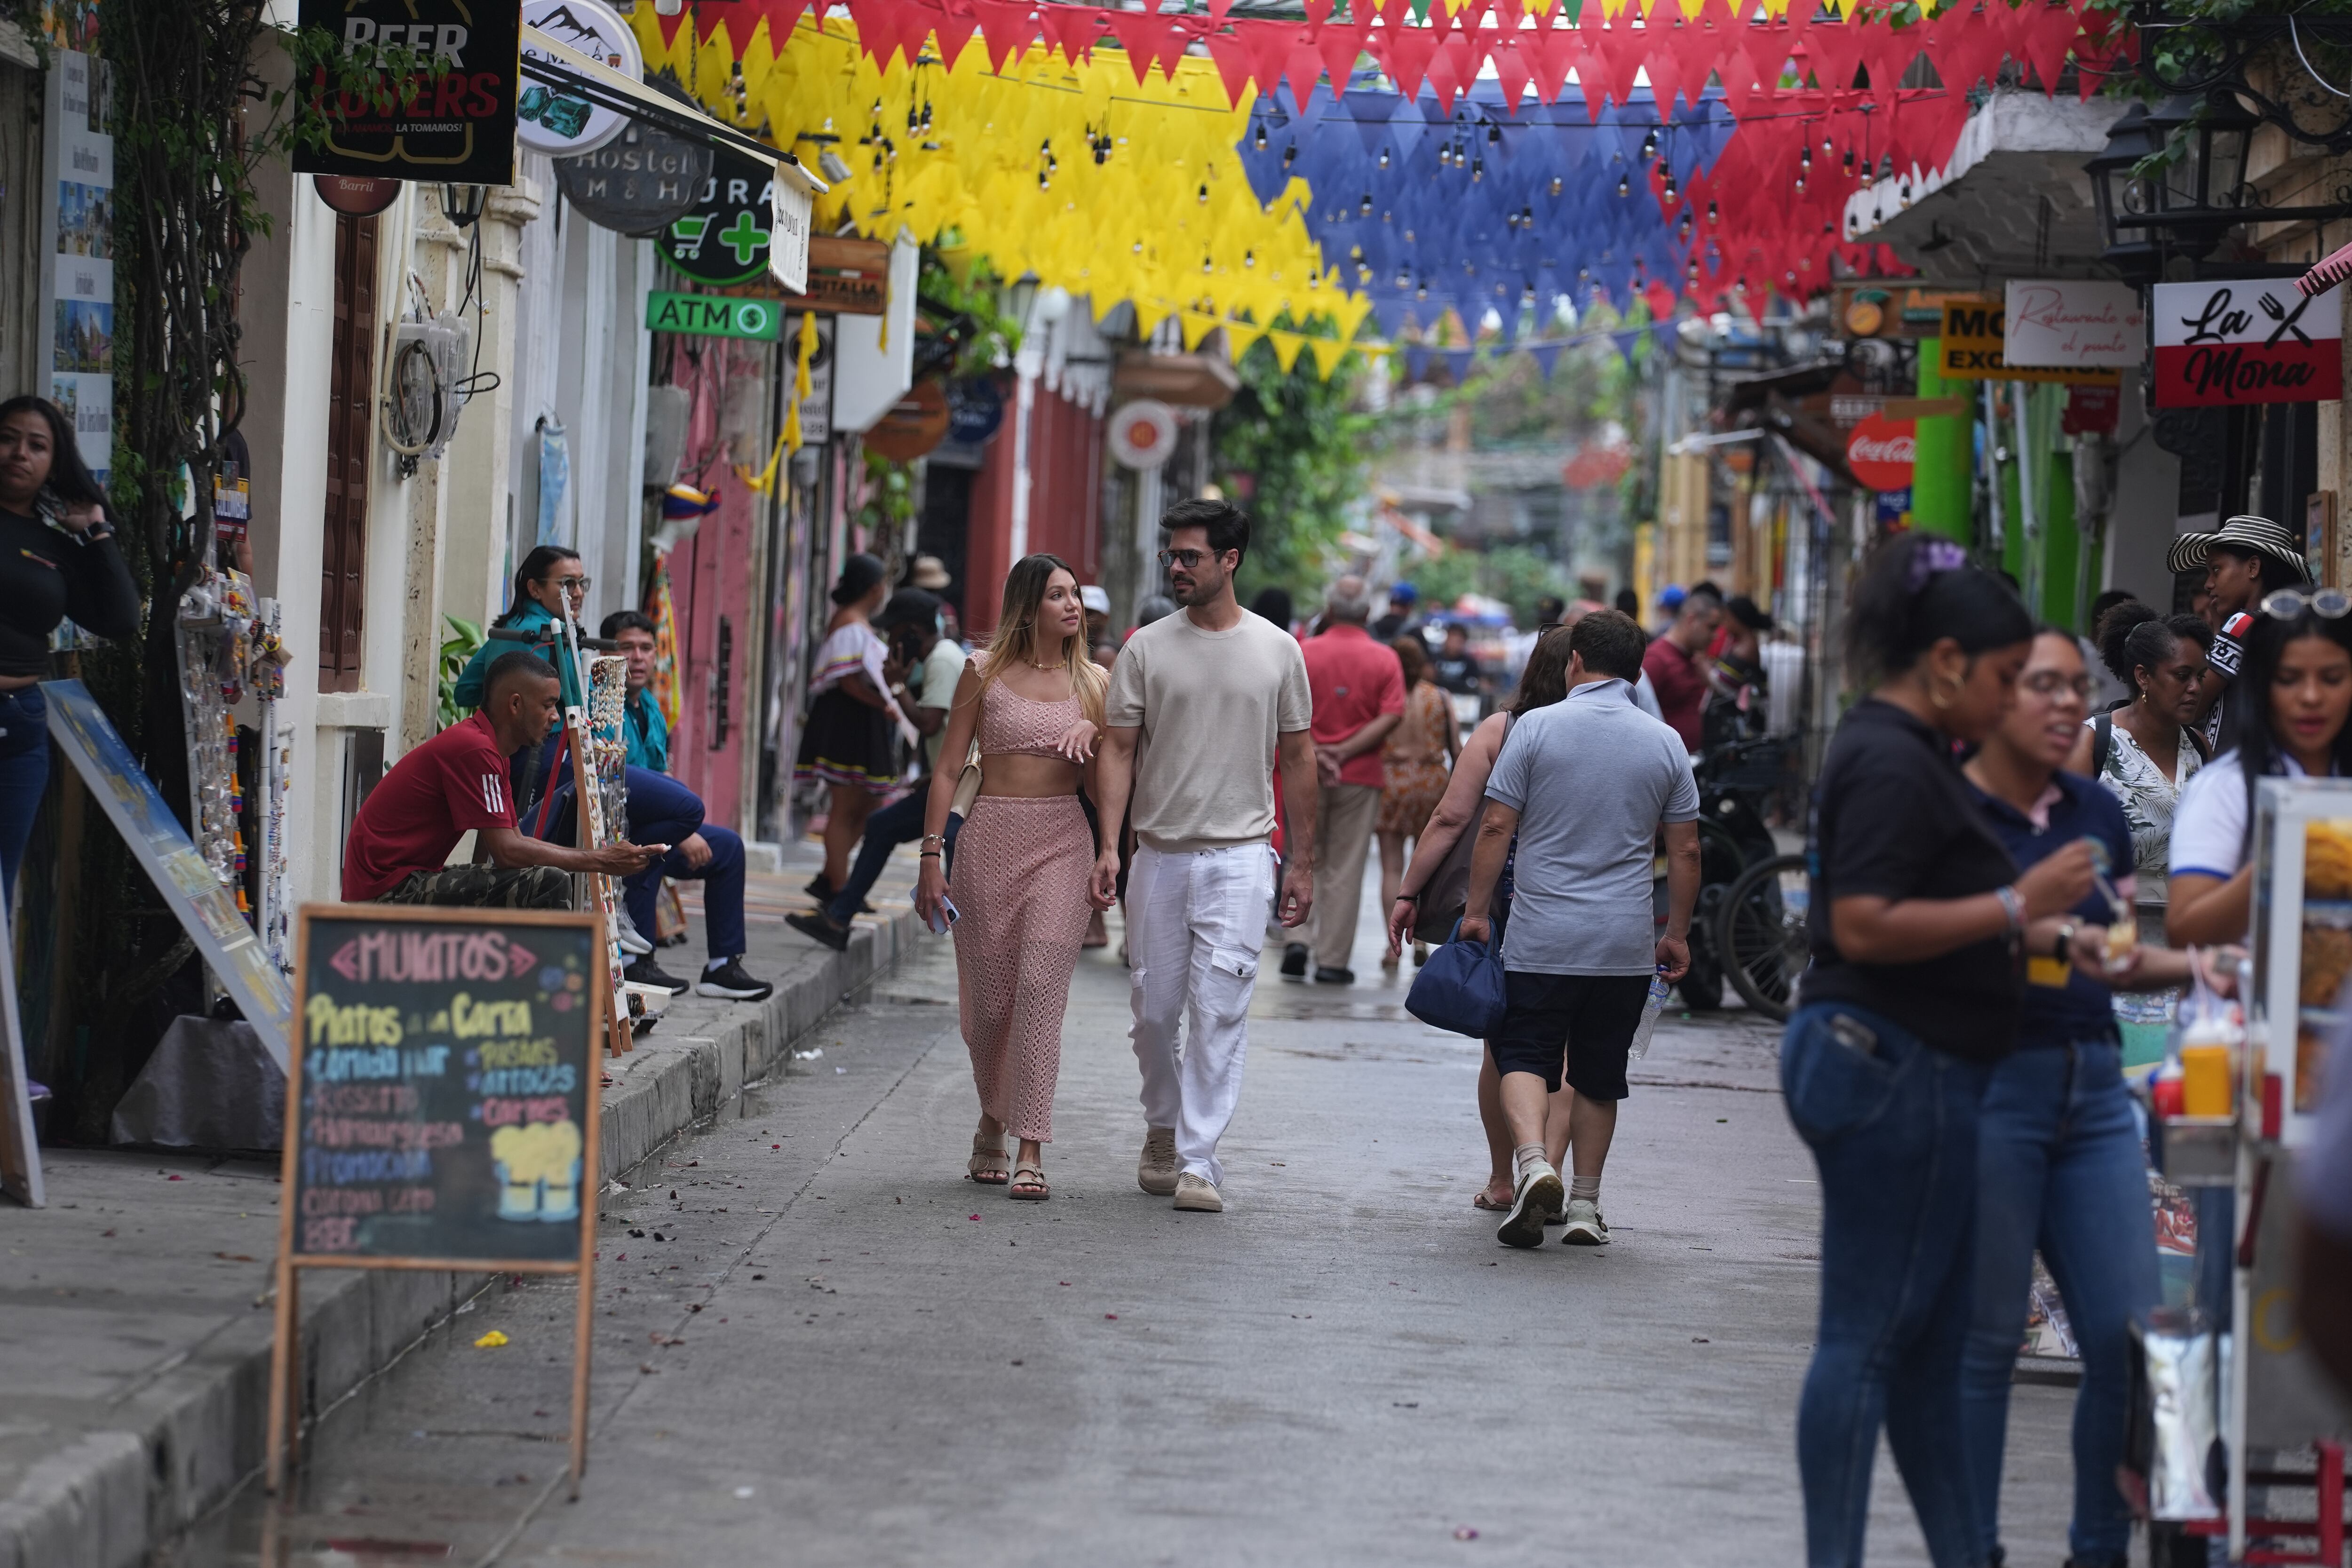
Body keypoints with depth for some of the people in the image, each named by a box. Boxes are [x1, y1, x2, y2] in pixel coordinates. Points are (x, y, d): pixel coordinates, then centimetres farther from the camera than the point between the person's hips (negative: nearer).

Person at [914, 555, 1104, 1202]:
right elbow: (948, 769, 4)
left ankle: (1031, 1150, -15)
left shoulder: (1092, 682, 9)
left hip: (1061, 839, 0)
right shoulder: (984, 673, 4)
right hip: (990, 837, 0)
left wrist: (1091, 733, -9)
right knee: (988, 994, 4)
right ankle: (993, 1119, 30)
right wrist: (931, 857, -1)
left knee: (1041, 984, -14)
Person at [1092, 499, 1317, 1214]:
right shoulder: (1147, 648, 3)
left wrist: (1302, 862, 7)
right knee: (1155, 1011, 7)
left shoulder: (1276, 650, 4)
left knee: (1219, 1011, -10)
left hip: (1240, 857, -2)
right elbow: (1119, 749, 2)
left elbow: (1297, 758, 9)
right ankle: (1163, 1130, 30)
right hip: (1160, 854, 2)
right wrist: (1108, 845, -10)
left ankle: (1198, 1161, -9)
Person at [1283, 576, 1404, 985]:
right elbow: (1391, 718, -11)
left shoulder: (1304, 653, -1)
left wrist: (1312, 755, -12)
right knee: (1345, 870, 4)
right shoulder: (1384, 660, -2)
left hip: (1307, 774, 1)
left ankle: (1299, 939, 0)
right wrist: (1345, 752, -12)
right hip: (1360, 777, -1)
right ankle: (1333, 960, 4)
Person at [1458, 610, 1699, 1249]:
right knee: (1599, 1074, 12)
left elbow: (1496, 828, -5)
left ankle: (1533, 1162, -22)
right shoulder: (1665, 744, 3)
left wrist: (1477, 910, 3)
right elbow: (1684, 852, 6)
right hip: (1626, 944, 2)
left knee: (1524, 1054, 3)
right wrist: (1676, 934, 16)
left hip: (1541, 936, -2)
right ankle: (1585, 1205, 15)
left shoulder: (1536, 728, -4)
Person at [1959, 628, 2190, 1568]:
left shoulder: (2097, 813, 15)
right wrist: (2054, 936, -31)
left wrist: (2198, 965, 2)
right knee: (1984, 1338, 1)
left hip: (2093, 1084, 6)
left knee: (2131, 1337, 1)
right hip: (1984, 1078, -6)